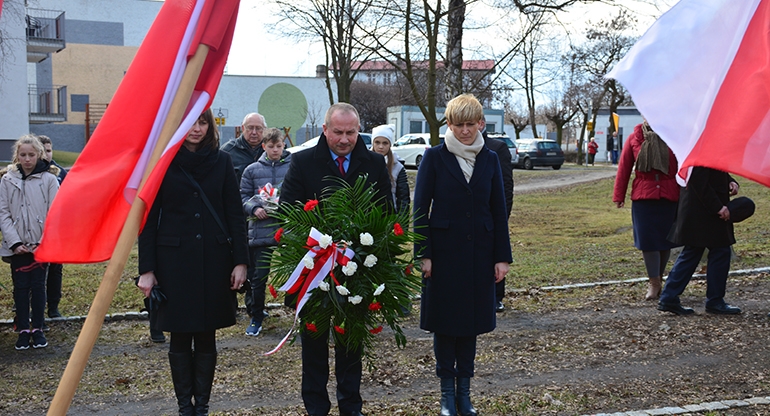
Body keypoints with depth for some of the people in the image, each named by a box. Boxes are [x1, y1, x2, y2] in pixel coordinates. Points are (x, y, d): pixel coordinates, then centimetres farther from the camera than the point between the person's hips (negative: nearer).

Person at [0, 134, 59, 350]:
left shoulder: (49, 179, -3)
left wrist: (43, 242, -10)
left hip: (42, 245, -1)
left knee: (38, 286, 4)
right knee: (20, 287, 4)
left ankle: (38, 329, 14)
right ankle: (23, 330, 12)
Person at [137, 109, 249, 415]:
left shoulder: (221, 161, 4)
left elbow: (235, 214, 5)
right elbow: (148, 218, -1)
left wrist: (240, 261, -2)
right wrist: (146, 269, -5)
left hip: (214, 259, 1)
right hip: (174, 260, -1)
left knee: (206, 337, 6)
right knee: (180, 338, 4)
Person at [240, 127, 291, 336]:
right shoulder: (252, 170, 8)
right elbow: (243, 196, 8)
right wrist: (254, 208, -10)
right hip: (261, 231, 1)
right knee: (258, 277, 3)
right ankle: (256, 318, 17)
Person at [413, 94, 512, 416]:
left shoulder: (489, 159, 5)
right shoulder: (435, 157, -3)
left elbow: (498, 211, 7)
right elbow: (421, 208, -4)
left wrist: (502, 257, 3)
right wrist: (423, 254, -10)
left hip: (479, 253, 3)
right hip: (444, 252, -3)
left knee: (471, 320, 9)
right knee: (444, 322, 4)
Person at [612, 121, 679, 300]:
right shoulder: (635, 138, 4)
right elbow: (624, 167, 5)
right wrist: (619, 195, 3)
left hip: (669, 197, 0)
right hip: (643, 197, 0)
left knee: (665, 239, 8)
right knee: (647, 240, -4)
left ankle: (658, 279, 24)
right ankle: (654, 282, 6)